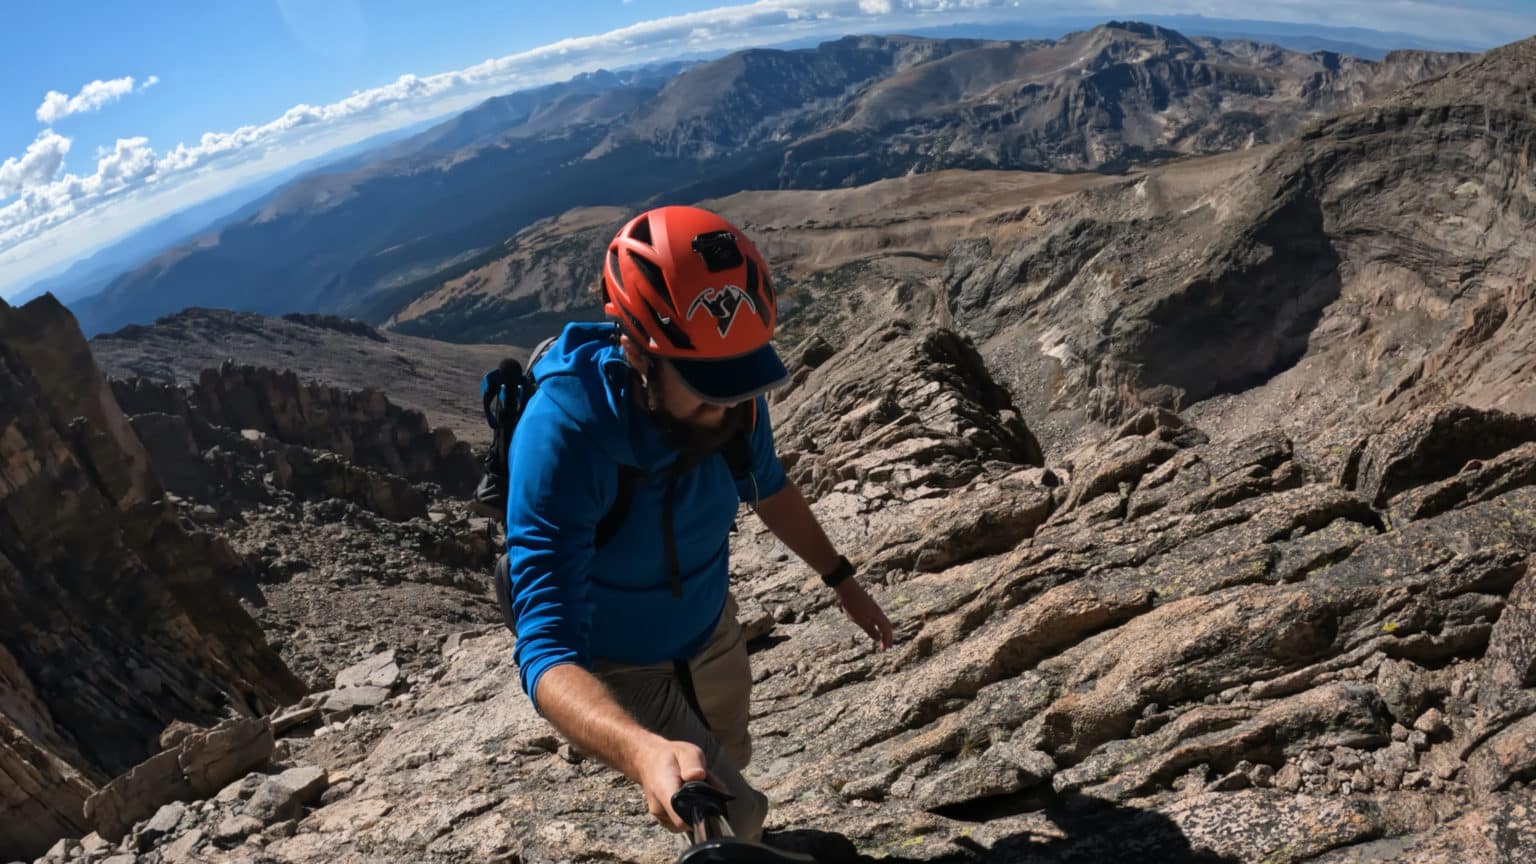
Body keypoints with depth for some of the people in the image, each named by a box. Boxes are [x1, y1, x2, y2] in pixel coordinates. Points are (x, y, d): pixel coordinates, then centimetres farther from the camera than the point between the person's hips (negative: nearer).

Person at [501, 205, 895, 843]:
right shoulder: (561, 438, -40)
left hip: (713, 631, 5)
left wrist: (840, 578, 8)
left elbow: (767, 486, 2)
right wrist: (645, 754, -62)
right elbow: (549, 655, -44)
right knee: (736, 816, 0)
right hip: (622, 669, -5)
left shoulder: (729, 392, -23)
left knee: (731, 764, 28)